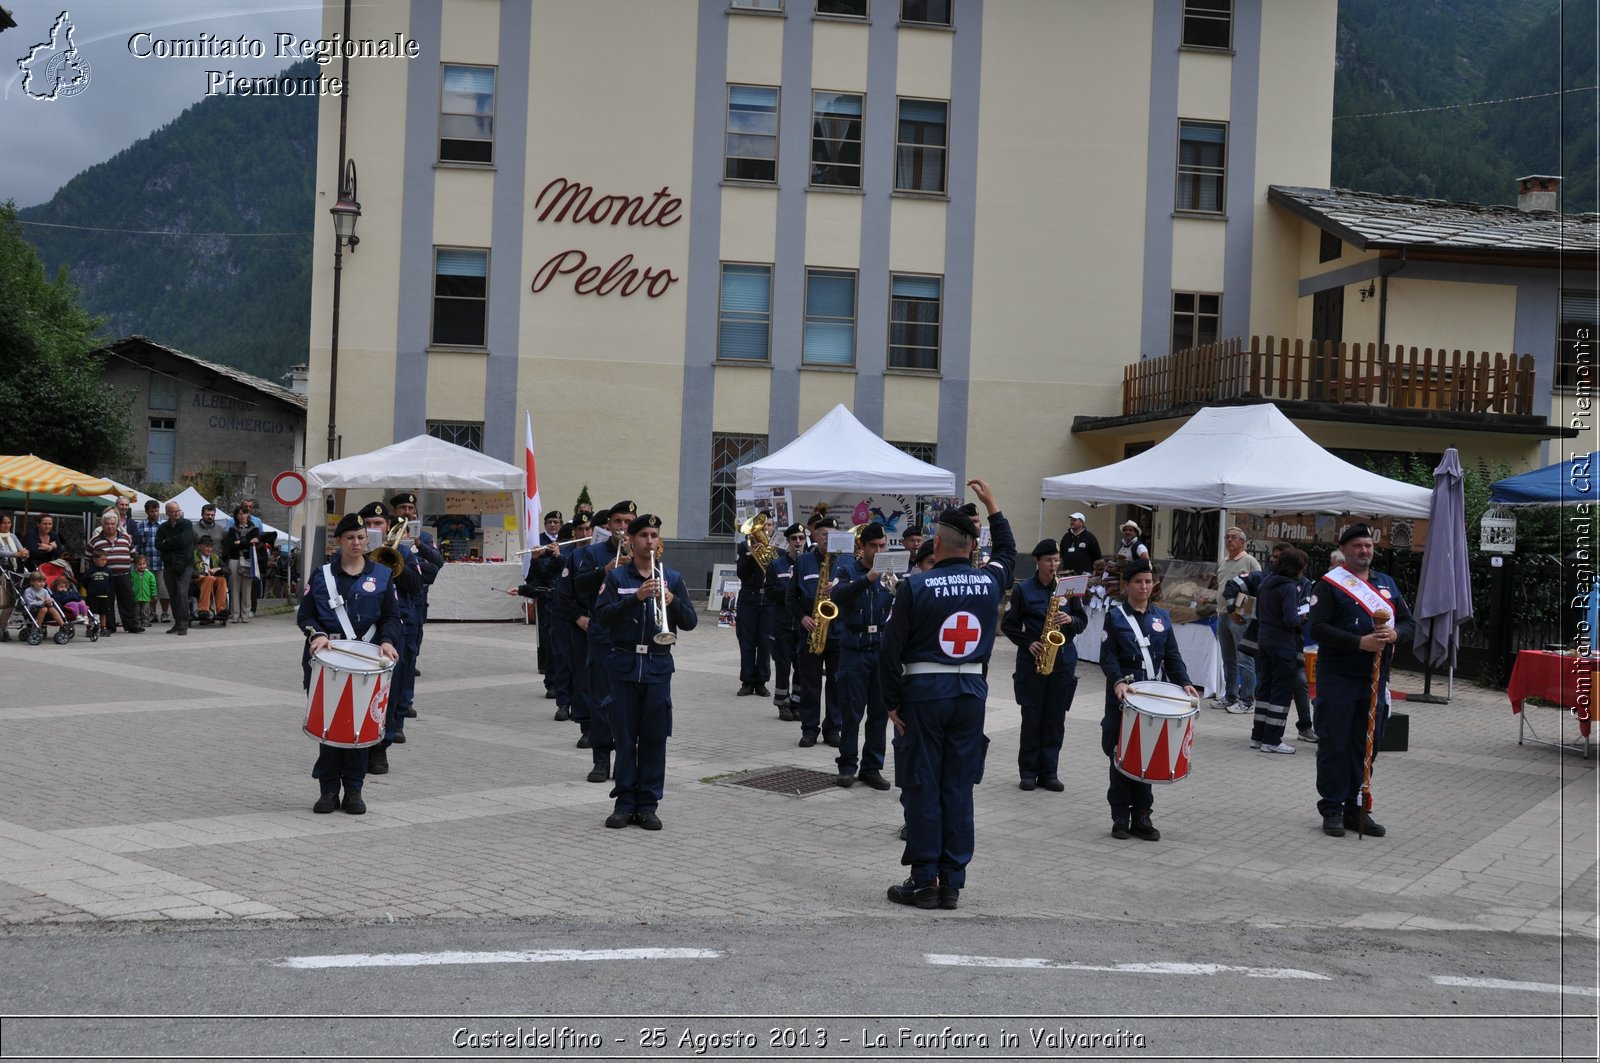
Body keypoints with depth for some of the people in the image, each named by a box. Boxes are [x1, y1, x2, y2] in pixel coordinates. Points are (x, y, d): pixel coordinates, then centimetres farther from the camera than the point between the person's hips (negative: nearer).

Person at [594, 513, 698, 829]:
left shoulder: (671, 578, 8)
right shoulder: (616, 576, 3)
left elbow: (690, 622, 3)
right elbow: (602, 616, -10)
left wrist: (672, 601, -15)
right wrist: (636, 597, -21)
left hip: (658, 666, 1)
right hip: (624, 664, -1)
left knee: (654, 739, 3)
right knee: (625, 738, 4)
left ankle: (648, 804, 10)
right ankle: (625, 802, 13)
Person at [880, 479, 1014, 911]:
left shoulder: (916, 586, -9)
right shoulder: (990, 581, 1)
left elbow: (893, 648, -8)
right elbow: (1007, 554, 26)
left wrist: (892, 702, 0)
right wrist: (992, 507, 31)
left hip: (924, 691, -3)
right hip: (971, 692, 4)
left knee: (923, 787, 3)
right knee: (958, 789, 8)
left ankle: (924, 881, 6)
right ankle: (952, 882, 12)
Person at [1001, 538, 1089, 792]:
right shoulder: (1023, 589, 0)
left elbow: (1083, 621, 9)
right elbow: (1008, 625, 3)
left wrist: (1070, 620, -13)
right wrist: (1028, 643, -11)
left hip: (1063, 661, 2)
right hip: (1032, 661, -2)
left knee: (1055, 718, 4)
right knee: (1032, 717, 0)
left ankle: (1049, 772, 12)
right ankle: (1028, 772, 10)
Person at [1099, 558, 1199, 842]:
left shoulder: (1162, 616, 11)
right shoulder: (1115, 616, -1)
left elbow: (1172, 656, 10)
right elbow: (1108, 656, -8)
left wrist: (1184, 683, -5)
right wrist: (1118, 681, -25)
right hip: (1123, 698, -3)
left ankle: (1142, 817, 13)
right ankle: (1121, 818, 10)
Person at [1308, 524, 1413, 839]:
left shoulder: (1387, 583, 15)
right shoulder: (1330, 583, -4)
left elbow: (1409, 623, 14)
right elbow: (1318, 628, -12)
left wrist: (1395, 633, -10)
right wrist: (1361, 642, -21)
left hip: (1375, 679, 5)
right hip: (1337, 678, -5)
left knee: (1367, 746, 9)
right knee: (1334, 745, -1)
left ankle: (1355, 809, 19)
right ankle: (1332, 810, 9)